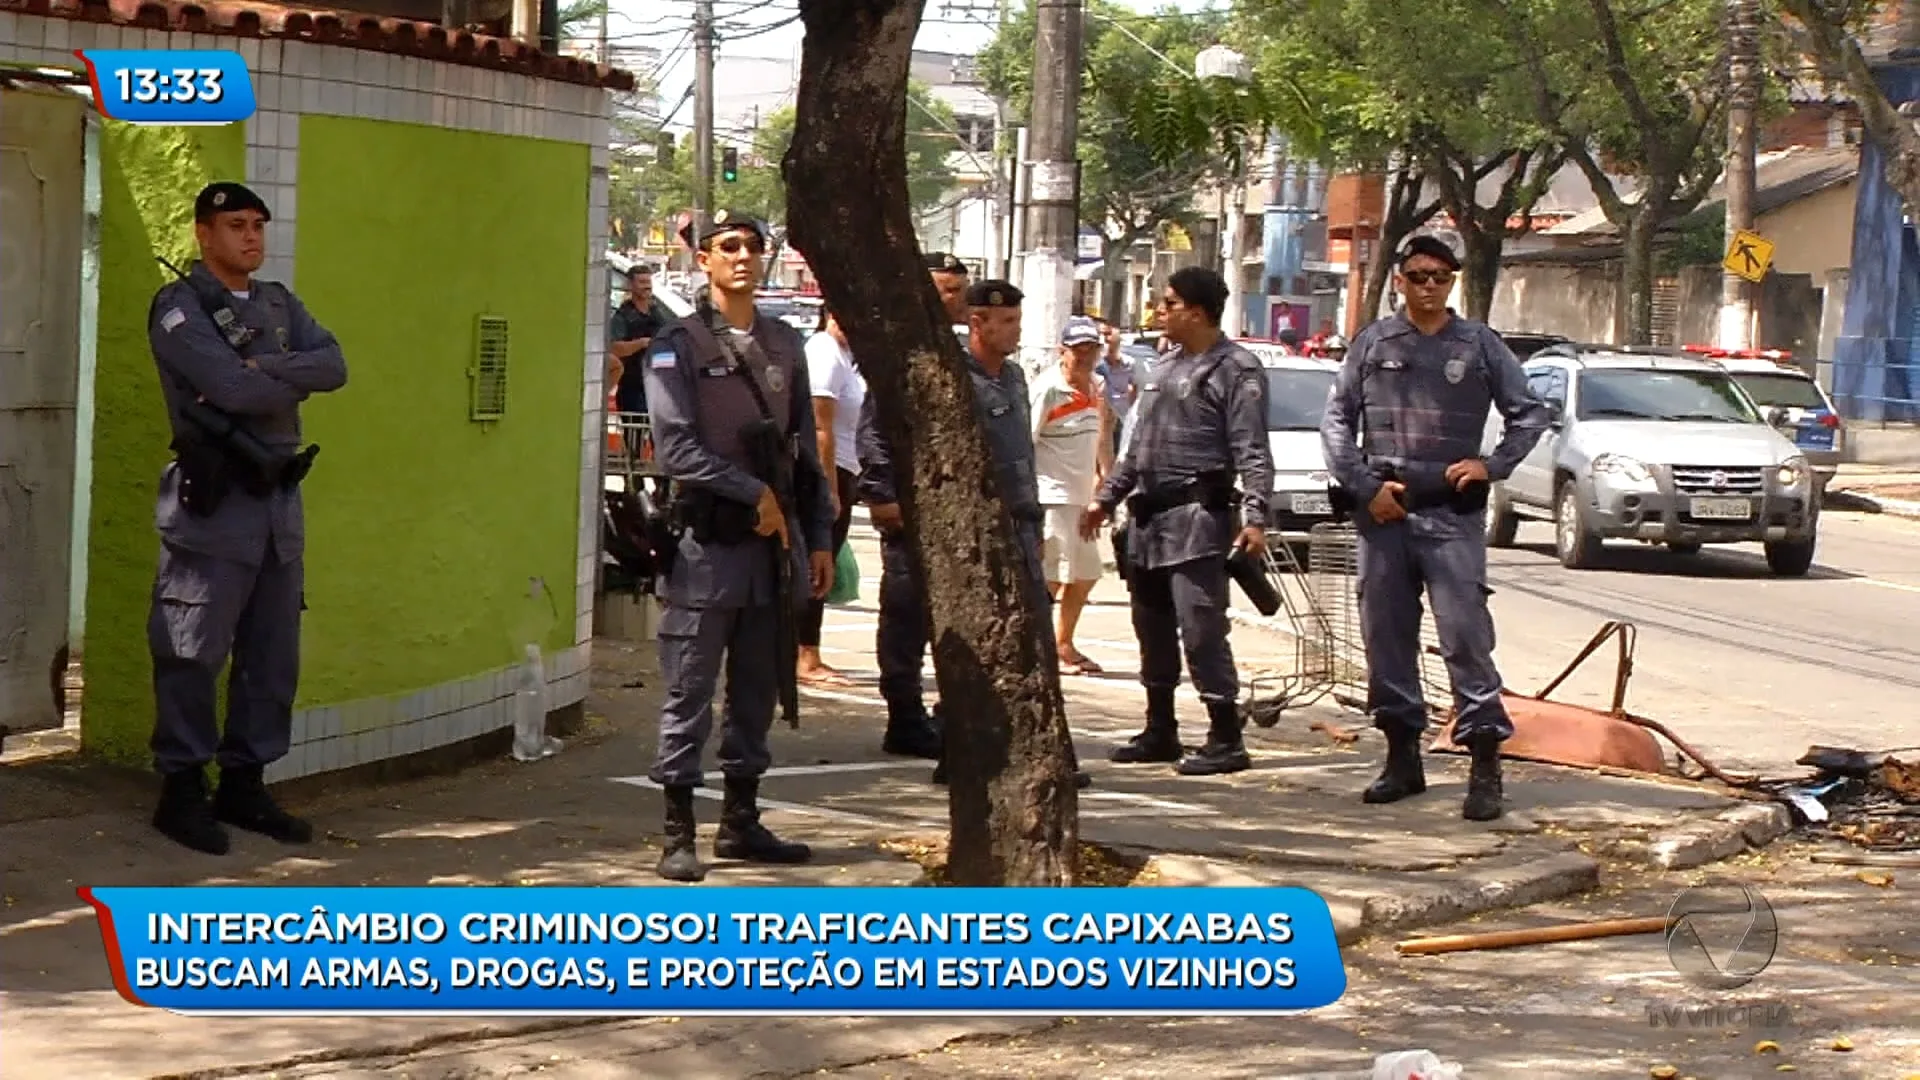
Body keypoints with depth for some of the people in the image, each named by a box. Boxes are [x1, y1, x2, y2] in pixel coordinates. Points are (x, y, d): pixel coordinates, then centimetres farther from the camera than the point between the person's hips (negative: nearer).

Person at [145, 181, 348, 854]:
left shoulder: (280, 303, 16)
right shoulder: (179, 307, -6)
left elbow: (335, 366, 0)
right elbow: (234, 389, -20)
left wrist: (264, 368, -13)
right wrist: (295, 381, -3)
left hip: (280, 500, 7)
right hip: (213, 503, -7)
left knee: (274, 657, 9)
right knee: (193, 656, -3)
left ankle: (244, 784, 18)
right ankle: (181, 791, 5)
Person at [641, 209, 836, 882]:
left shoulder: (785, 345, 13)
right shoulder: (678, 346, -4)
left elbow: (806, 450, 16)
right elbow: (676, 449, -12)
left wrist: (818, 538, 12)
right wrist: (756, 494, -13)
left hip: (774, 546, 5)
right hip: (707, 545, -5)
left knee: (757, 694, 11)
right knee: (689, 697, -2)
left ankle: (741, 823, 20)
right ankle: (679, 835, 3)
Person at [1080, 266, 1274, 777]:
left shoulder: (1235, 370, -7)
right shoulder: (1164, 367, 19)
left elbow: (1252, 452, -13)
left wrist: (1255, 517, -22)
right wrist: (1107, 497, 25)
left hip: (1196, 518, -9)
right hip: (1148, 515, 9)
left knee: (1201, 628, -12)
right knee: (1152, 628, 13)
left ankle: (1226, 739, -8)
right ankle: (1160, 731, 23)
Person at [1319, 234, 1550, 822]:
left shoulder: (1478, 344, 7)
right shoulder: (1373, 342, 9)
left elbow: (1530, 415, 11)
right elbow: (1337, 420, 8)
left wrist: (1492, 466, -3)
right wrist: (1365, 486, -3)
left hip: (1453, 514, -2)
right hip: (1383, 511, 2)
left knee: (1465, 634, -10)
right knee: (1386, 636, 6)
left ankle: (1485, 762, -10)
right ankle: (1402, 756, 16)